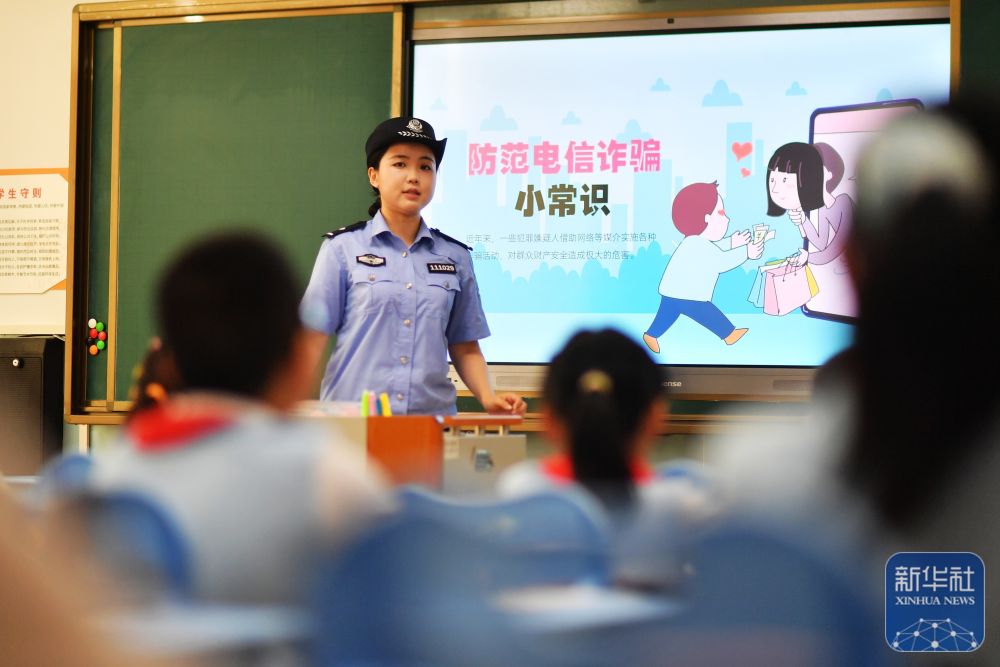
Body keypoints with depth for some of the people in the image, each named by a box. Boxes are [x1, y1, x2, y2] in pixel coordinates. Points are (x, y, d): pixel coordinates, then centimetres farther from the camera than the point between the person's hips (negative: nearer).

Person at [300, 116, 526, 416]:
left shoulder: (455, 257, 11)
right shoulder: (343, 248, 3)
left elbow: (465, 348, 14)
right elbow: (313, 342, 1)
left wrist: (488, 397, -3)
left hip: (433, 416, 2)